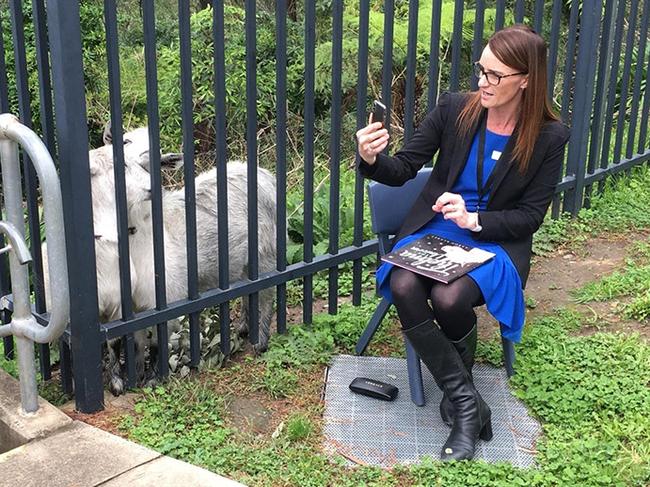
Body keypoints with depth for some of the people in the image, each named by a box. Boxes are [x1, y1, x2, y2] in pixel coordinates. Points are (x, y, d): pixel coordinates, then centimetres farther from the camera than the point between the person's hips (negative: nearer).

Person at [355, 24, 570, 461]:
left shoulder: (549, 136, -7)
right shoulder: (455, 109, -3)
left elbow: (531, 215, -3)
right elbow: (403, 169, -1)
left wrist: (475, 220, -19)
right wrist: (372, 159, -24)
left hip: (495, 242, -2)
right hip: (434, 230, 3)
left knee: (448, 298, -32)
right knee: (403, 288, -29)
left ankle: (458, 380, 4)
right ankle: (467, 405, -17)